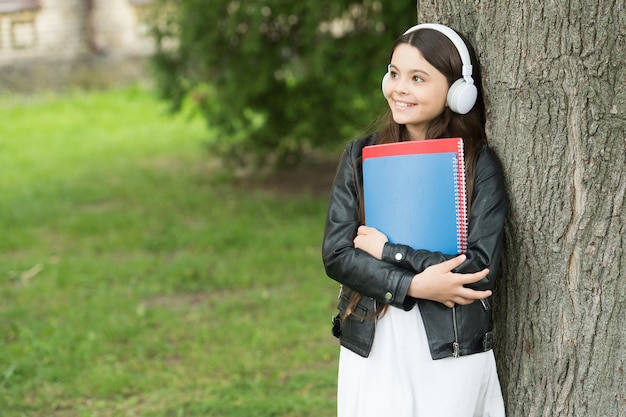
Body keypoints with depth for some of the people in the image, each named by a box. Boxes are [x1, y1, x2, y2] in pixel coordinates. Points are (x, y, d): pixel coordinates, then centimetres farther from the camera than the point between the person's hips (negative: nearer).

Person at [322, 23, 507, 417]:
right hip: (371, 350, 2)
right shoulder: (361, 156, 3)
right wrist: (414, 286, -17)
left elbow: (482, 268, -13)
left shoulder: (479, 164, -5)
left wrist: (388, 250, -14)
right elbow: (336, 254, -4)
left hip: (452, 354, -2)